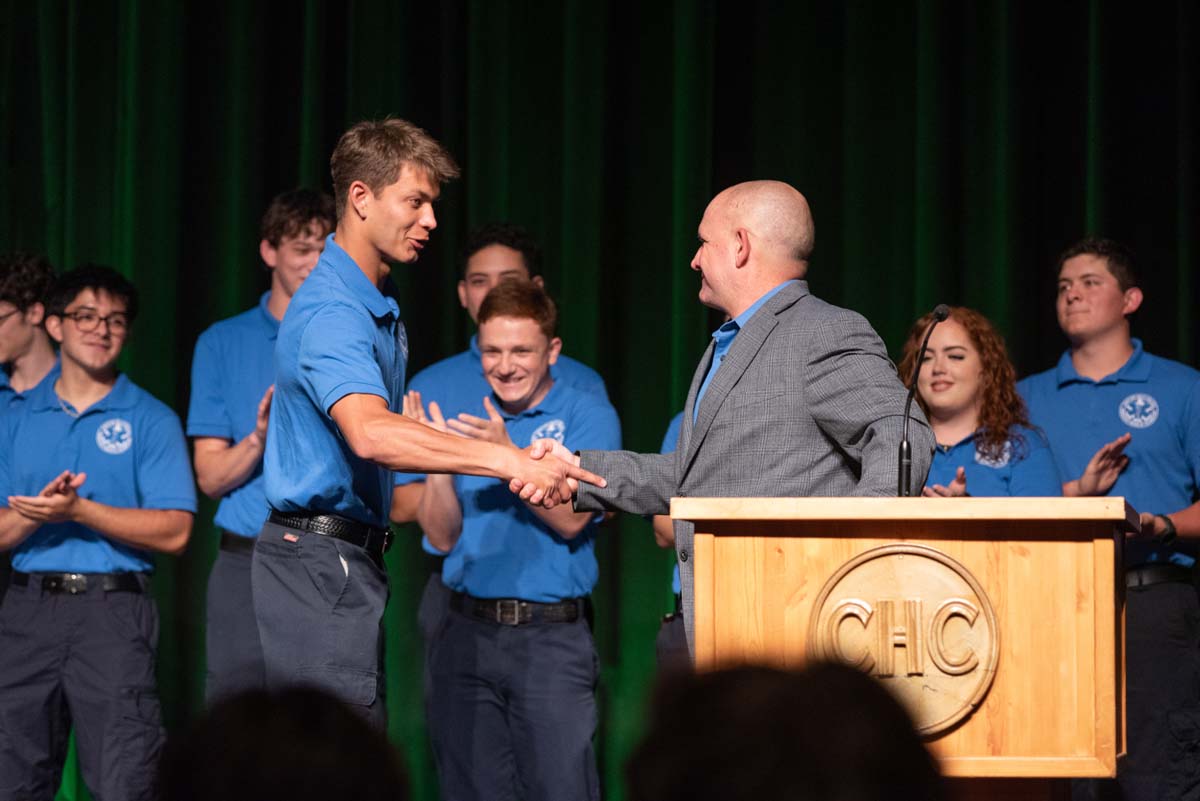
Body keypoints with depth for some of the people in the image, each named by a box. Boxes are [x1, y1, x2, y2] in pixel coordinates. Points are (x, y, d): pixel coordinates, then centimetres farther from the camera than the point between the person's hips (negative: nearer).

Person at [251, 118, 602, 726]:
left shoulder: (378, 311, 17)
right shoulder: (330, 311, -19)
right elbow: (369, 434, -36)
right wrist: (505, 460, -41)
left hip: (352, 556, 10)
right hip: (320, 559, -10)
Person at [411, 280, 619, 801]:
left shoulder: (588, 417, 1)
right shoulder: (468, 421, 13)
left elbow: (571, 518, -11)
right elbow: (443, 535, 8)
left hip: (551, 639, -4)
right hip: (467, 634, 4)